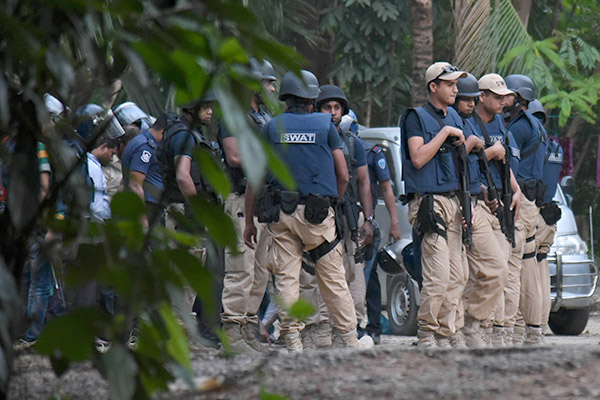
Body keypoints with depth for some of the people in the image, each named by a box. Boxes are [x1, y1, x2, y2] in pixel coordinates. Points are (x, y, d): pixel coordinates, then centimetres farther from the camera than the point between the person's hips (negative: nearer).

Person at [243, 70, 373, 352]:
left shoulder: (271, 128, 5)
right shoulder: (325, 126, 2)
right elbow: (343, 175, 3)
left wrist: (249, 221, 8)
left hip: (280, 213, 1)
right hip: (317, 212, -1)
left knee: (286, 278, 3)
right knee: (332, 278, 6)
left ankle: (292, 340, -3)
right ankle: (350, 339, 13)